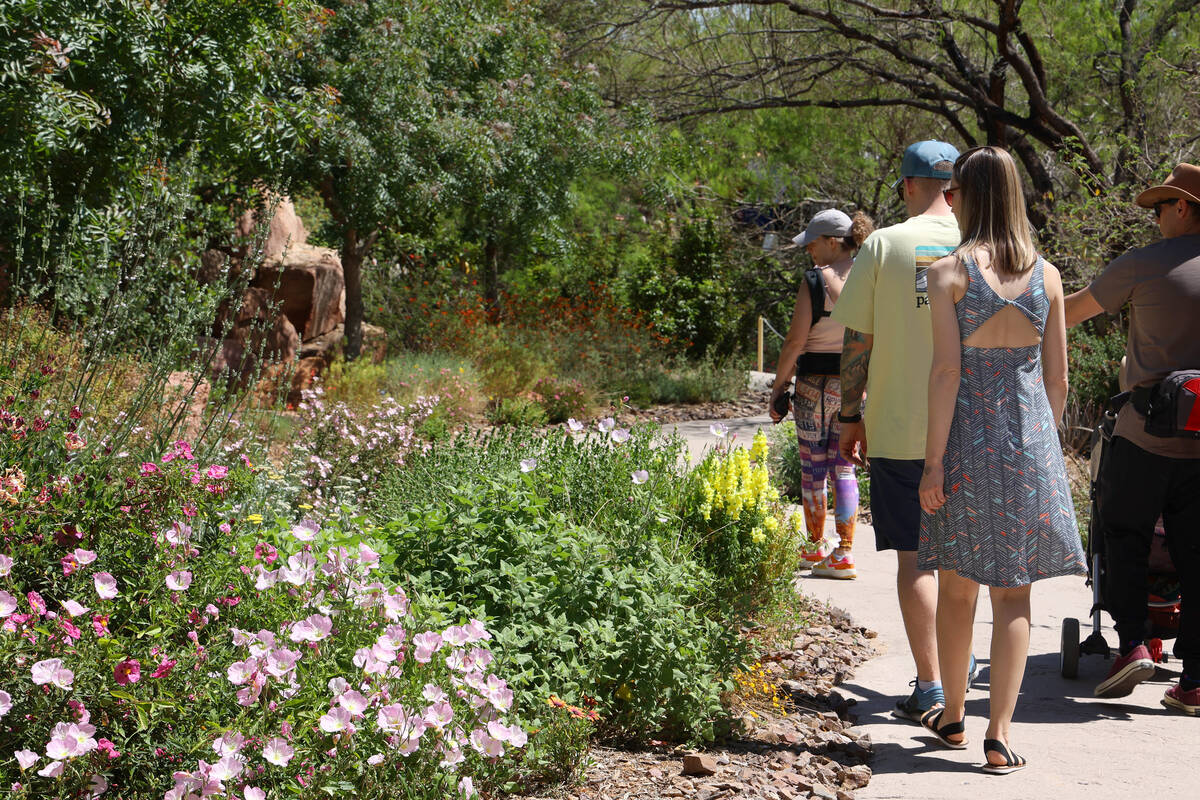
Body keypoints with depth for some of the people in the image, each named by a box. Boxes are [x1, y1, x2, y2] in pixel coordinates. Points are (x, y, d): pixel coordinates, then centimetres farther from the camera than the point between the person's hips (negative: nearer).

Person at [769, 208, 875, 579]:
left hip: (815, 381, -4)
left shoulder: (816, 280, -12)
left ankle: (816, 548, 21)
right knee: (843, 467, 10)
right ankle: (844, 553, 5)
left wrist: (778, 385, -3)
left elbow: (796, 341, -13)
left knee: (813, 467, 10)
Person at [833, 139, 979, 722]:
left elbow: (857, 341, -4)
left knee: (914, 556, 2)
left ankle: (930, 687, 2)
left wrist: (850, 417, 6)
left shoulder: (884, 245, -4)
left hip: (899, 427, -2)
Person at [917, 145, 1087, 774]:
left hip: (968, 439, -2)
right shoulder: (1045, 274, 3)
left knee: (956, 586, 13)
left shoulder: (950, 272, -8)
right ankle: (999, 735, 3)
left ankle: (953, 717, 26)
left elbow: (945, 371, -12)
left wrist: (933, 461, -9)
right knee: (1013, 592, 6)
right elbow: (1057, 378, 5)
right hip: (1031, 442, 2)